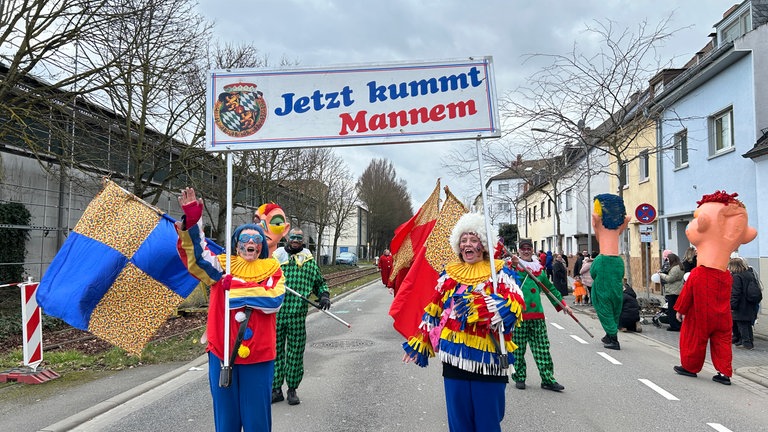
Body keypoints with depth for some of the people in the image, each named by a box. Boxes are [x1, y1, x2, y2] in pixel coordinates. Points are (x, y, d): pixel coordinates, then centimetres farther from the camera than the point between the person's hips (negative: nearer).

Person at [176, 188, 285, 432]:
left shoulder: (272, 270, 3)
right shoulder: (222, 266, 6)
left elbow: (275, 300, -14)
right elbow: (195, 255, -10)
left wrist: (237, 286, -15)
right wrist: (191, 222, -25)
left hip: (258, 355, -1)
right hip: (221, 352, 1)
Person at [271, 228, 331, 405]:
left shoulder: (309, 261, 12)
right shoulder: (275, 258, 10)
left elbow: (320, 282, 19)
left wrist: (324, 295, 2)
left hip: (297, 316, 0)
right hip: (275, 314, 0)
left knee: (296, 353, 4)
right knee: (275, 351, 5)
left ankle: (292, 389, 18)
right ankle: (276, 389, 17)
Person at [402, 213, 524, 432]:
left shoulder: (499, 271, 0)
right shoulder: (449, 273, 11)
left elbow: (514, 305, -15)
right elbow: (434, 310, 16)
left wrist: (479, 305, -25)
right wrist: (420, 342, 13)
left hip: (487, 357, -3)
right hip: (454, 356, 3)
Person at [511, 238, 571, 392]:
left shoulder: (539, 269, 16)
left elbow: (550, 288, 25)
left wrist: (562, 305, 24)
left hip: (537, 315, 4)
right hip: (518, 315, -4)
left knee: (542, 348, 2)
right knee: (518, 348, 3)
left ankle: (547, 379, 8)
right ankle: (519, 377, 17)